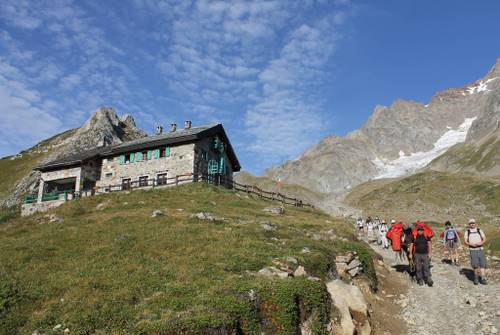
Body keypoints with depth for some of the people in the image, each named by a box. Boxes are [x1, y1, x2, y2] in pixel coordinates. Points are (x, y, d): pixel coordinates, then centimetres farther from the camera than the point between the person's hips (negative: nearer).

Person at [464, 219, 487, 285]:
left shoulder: (480, 231, 6)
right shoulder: (467, 232, 5)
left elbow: (484, 239, 1)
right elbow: (465, 241, 2)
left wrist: (481, 243, -20)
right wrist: (470, 244, -18)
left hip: (480, 249, 1)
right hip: (472, 250, -1)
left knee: (482, 263, -8)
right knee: (475, 264, -9)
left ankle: (483, 279, -7)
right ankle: (476, 276, 13)